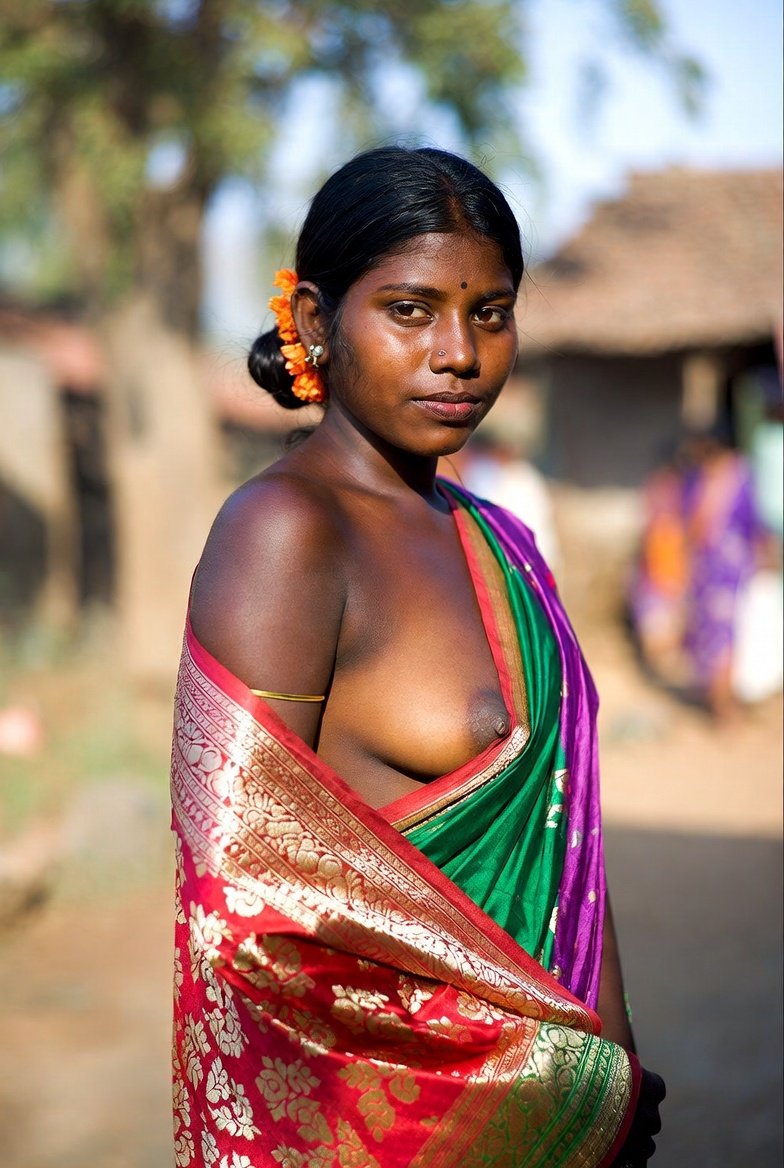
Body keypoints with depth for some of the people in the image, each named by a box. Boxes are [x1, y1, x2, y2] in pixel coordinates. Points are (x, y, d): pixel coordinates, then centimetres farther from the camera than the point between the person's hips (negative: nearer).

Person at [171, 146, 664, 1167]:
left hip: (522, 1076, 7)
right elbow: (246, 895, -21)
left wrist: (615, 1062, 2)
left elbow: (552, 828, 11)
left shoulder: (487, 538, 8)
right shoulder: (281, 530, -16)